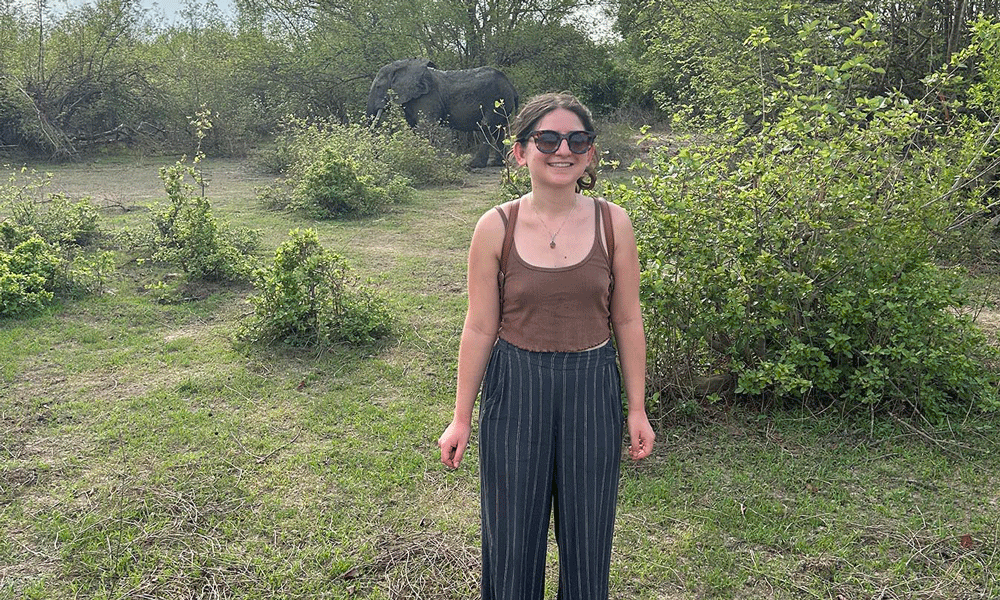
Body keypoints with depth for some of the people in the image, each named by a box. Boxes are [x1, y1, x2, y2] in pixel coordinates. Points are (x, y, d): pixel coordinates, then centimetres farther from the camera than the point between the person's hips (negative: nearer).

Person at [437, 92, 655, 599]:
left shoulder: (612, 223, -4)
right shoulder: (496, 228, -7)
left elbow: (627, 322, 2)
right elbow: (480, 329, -2)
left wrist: (637, 410, 4)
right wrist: (461, 419, 2)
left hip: (592, 390, 1)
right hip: (515, 390, -1)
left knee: (587, 536, 15)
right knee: (513, 537, 13)